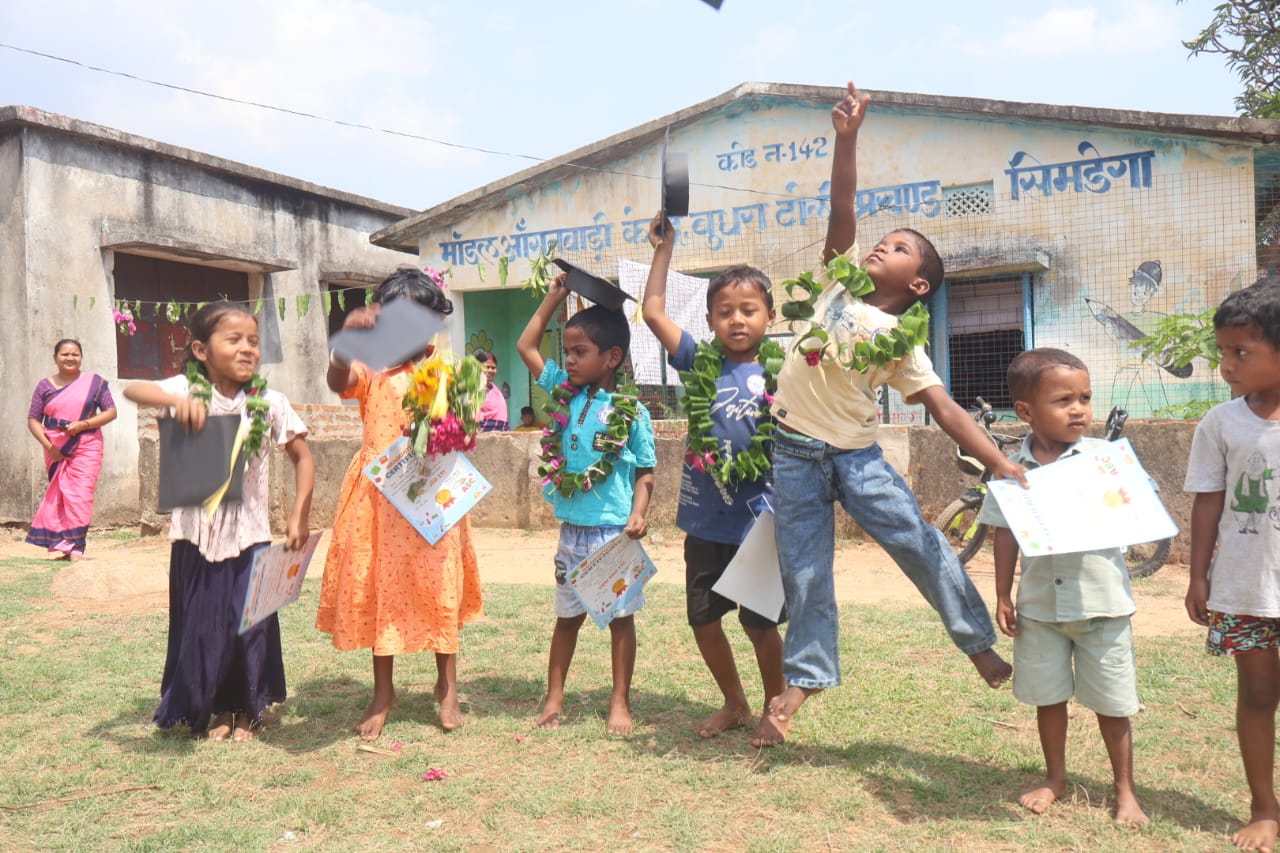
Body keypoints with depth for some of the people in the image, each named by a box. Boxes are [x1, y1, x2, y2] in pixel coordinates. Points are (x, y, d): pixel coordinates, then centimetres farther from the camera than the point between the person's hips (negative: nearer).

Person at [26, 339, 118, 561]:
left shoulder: (94, 382, 3)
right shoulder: (45, 385, 8)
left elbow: (111, 412, 0)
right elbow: (33, 420, 7)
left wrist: (82, 424, -13)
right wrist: (48, 445, -8)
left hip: (86, 448, -2)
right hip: (56, 451, 2)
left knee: (80, 497, -8)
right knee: (57, 496, 4)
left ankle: (75, 546, -5)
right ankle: (62, 544, 10)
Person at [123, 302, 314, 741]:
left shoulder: (269, 402, -5)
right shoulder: (187, 390, -7)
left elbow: (303, 458, 2)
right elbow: (133, 389, -25)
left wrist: (299, 516, -5)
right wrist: (175, 401, -45)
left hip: (250, 535, 0)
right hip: (196, 533, 0)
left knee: (251, 623, 6)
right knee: (202, 624, 9)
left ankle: (247, 710, 26)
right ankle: (217, 709, 27)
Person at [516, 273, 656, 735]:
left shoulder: (630, 411, -8)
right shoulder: (564, 391, 5)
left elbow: (645, 472, -4)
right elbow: (526, 346, 12)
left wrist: (638, 514, -19)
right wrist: (553, 298, 9)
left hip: (614, 532, -4)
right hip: (571, 529, 5)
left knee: (620, 616, 7)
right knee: (567, 615, 14)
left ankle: (620, 704, 17)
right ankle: (554, 698, 24)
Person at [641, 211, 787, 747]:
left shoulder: (777, 374, -6)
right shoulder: (700, 362, 1)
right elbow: (652, 312, 0)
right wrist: (663, 249, 2)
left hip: (757, 520, -3)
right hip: (705, 520, 4)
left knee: (759, 620, 7)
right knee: (702, 616, 13)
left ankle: (774, 709, 30)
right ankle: (734, 704, 34)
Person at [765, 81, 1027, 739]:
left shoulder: (902, 343, -5)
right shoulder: (840, 283, 1)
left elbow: (945, 410, -9)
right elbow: (842, 211, -8)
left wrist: (1001, 463, -20)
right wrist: (847, 138, -19)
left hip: (856, 454, -1)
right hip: (795, 450, 1)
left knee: (919, 544, -3)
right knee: (804, 569, 6)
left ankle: (979, 641, 18)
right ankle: (805, 674, 22)